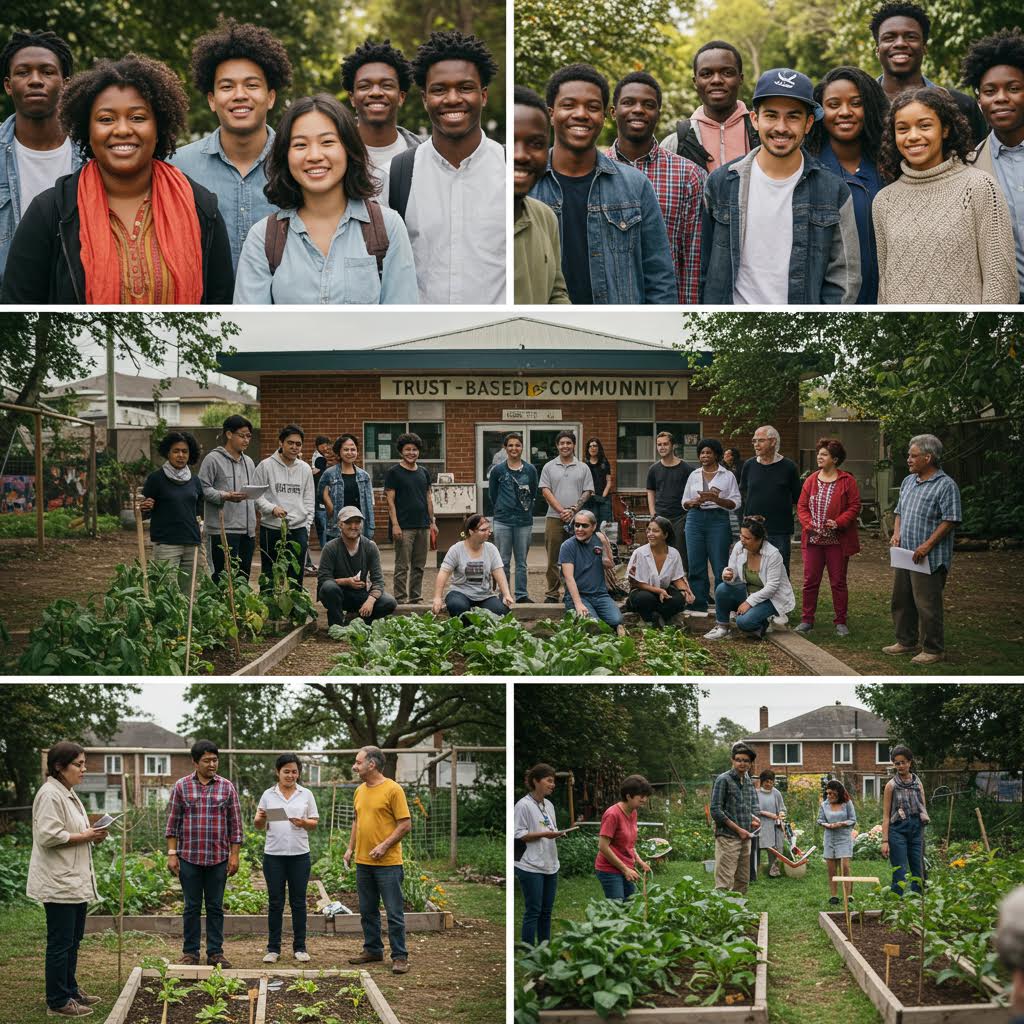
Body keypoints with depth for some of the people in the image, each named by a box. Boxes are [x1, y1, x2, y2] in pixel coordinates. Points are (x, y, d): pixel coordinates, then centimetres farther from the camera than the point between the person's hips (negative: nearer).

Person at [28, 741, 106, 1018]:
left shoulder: (68, 793, 15)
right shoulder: (50, 795, -16)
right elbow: (48, 836, -24)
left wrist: (92, 835, 7)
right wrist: (85, 837, -17)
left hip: (76, 881, 10)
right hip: (59, 884, -10)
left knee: (73, 940, 18)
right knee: (60, 943, -4)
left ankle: (70, 990, 28)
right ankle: (57, 1002, 2)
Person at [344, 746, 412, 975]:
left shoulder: (393, 789, -11)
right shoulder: (360, 790, 12)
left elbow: (405, 824, -13)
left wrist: (384, 846, -19)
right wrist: (351, 848, 12)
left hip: (388, 863, -7)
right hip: (363, 862, 7)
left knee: (394, 913, -4)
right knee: (367, 911, 14)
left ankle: (399, 957, 0)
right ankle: (372, 950, 25)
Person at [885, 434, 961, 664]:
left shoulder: (946, 485, -12)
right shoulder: (908, 481, 13)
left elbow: (950, 520, -16)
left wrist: (928, 545, -20)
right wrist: (896, 533, 3)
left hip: (929, 559, -8)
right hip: (904, 555, 8)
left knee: (927, 605, -4)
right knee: (901, 601, 15)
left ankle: (933, 650, 5)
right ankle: (906, 642, 28)